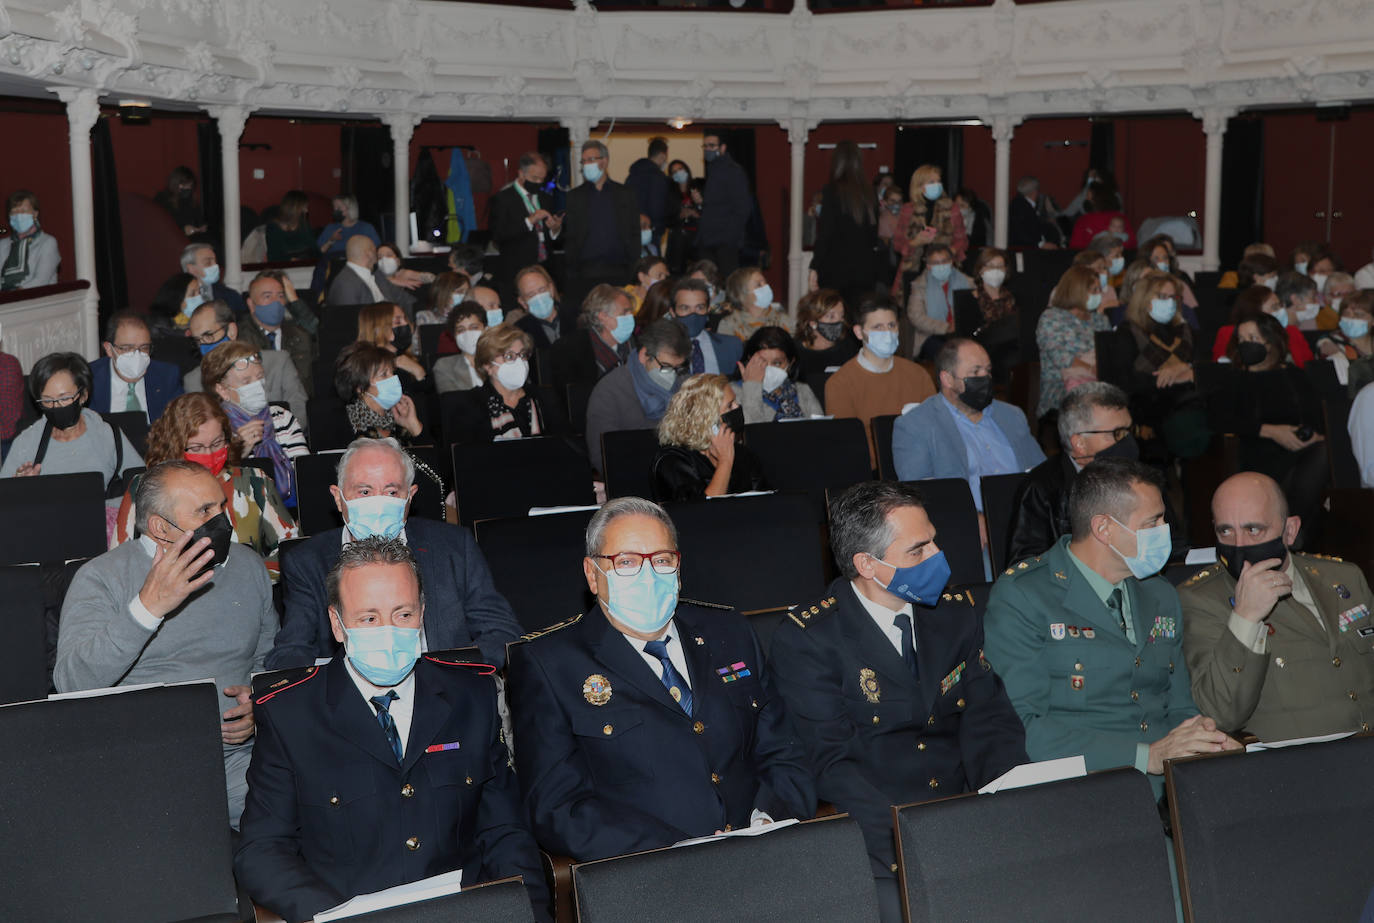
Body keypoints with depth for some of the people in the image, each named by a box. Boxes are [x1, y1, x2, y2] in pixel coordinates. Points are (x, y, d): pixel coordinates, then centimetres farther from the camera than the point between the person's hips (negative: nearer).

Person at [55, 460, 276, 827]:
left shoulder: (248, 566, 15)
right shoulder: (102, 576, 0)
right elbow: (72, 683, -14)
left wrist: (259, 702, 3)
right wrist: (148, 607, -24)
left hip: (237, 753, 4)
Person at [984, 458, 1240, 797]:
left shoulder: (1161, 597, 20)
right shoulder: (1020, 597, -5)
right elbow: (1021, 727, -14)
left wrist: (1207, 740, -1)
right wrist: (1148, 756, -18)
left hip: (1168, 792, 7)